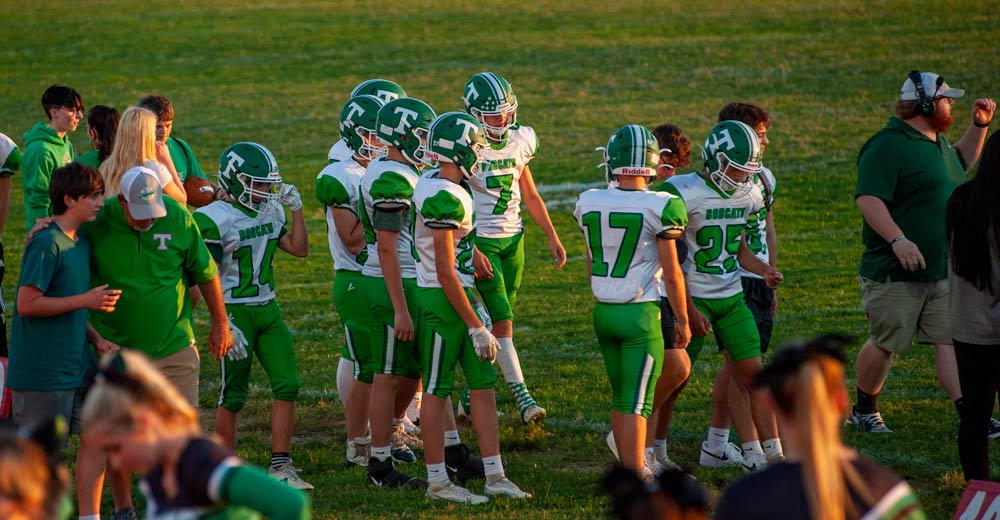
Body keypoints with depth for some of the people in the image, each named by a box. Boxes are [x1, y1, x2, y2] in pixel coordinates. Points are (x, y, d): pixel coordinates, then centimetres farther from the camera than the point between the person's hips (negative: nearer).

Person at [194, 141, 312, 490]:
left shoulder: (270, 211, 8)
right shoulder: (214, 220, -15)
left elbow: (299, 249, 13)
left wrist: (296, 209, 1)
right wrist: (224, 324, -19)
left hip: (268, 310, 7)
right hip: (235, 312, -7)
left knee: (287, 385, -1)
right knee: (233, 396, 1)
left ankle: (281, 467, 4)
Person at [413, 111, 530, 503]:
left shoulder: (445, 187, 9)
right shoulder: (444, 198, -21)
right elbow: (445, 272, -22)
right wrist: (475, 326, -19)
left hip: (459, 295, 10)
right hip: (441, 300, -10)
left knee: (484, 385, 10)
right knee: (437, 390, 1)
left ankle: (495, 476, 13)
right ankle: (438, 482, 9)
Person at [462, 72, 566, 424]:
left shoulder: (518, 142, 4)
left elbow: (530, 195, 15)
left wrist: (552, 237, 12)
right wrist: (471, 252, -22)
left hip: (512, 239, 6)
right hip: (480, 241, -6)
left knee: (497, 321, 9)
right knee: (501, 320, -10)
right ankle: (520, 394, -10)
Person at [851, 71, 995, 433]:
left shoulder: (937, 142, 16)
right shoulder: (888, 146, -16)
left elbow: (960, 164, 38)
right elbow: (868, 198, -24)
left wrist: (979, 127, 24)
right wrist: (898, 239, -34)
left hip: (942, 268, 8)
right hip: (894, 273, -8)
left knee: (951, 341, -1)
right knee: (885, 344, 5)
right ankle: (864, 410, 24)